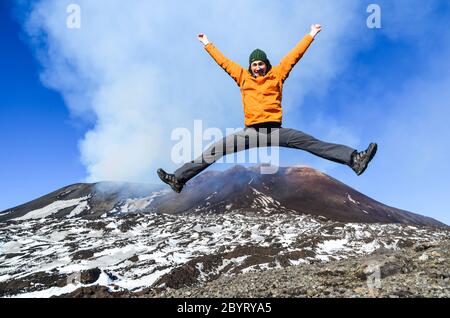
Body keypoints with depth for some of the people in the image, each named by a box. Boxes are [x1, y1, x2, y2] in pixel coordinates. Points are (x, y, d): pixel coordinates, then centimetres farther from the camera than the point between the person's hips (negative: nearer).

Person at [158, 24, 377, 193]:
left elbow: (294, 56, 15)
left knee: (315, 143, -12)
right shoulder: (243, 78, 15)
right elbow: (223, 62, 23)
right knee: (214, 151, -9)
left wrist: (311, 36, 19)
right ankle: (179, 178, -8)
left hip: (275, 131, 0)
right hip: (250, 133, 1)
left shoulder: (277, 75, 12)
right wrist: (207, 44, 31)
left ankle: (354, 159, -16)